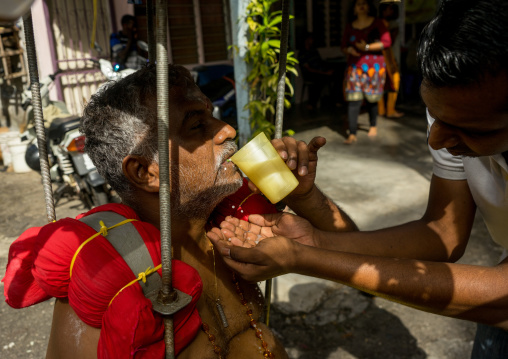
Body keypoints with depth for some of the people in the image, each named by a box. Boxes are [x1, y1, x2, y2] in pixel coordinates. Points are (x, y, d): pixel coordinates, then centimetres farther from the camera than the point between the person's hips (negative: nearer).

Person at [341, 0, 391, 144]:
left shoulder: (377, 23, 5)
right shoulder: (349, 26, 11)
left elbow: (387, 42, -4)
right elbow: (344, 46, 15)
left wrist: (367, 47, -14)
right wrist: (349, 50, -9)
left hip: (373, 65, -1)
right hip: (354, 66, 1)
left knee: (371, 98, 6)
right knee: (353, 99, -11)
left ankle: (373, 126, 30)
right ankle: (352, 134, -13)